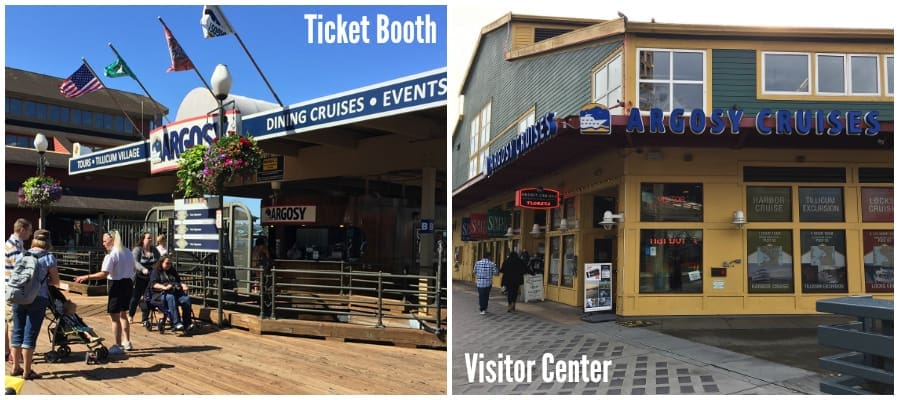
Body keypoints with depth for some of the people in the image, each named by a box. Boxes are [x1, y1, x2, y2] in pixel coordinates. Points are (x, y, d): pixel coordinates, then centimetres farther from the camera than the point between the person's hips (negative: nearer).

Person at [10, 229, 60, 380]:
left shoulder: (22, 255, 6)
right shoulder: (49, 257, -6)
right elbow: (55, 281, -4)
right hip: (38, 299, -4)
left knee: (17, 332, 15)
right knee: (30, 335, 1)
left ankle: (16, 367, 25)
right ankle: (27, 371, 6)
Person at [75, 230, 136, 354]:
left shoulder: (111, 255, -16)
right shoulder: (128, 253, 9)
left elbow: (103, 274, -23)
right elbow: (133, 270, 14)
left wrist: (86, 277, -18)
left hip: (117, 285, -9)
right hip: (128, 284, 9)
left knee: (114, 317, 0)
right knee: (123, 315, 21)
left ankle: (118, 346, 4)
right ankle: (127, 343, 27)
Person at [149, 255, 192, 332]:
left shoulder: (173, 271, 27)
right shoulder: (156, 271, 10)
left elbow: (178, 281, 29)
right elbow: (154, 284, -4)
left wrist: (183, 285, 5)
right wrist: (164, 287, -23)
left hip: (175, 292, 5)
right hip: (161, 294, -5)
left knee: (186, 299, -27)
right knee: (171, 298, -40)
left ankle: (187, 324, -29)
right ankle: (177, 323, -46)